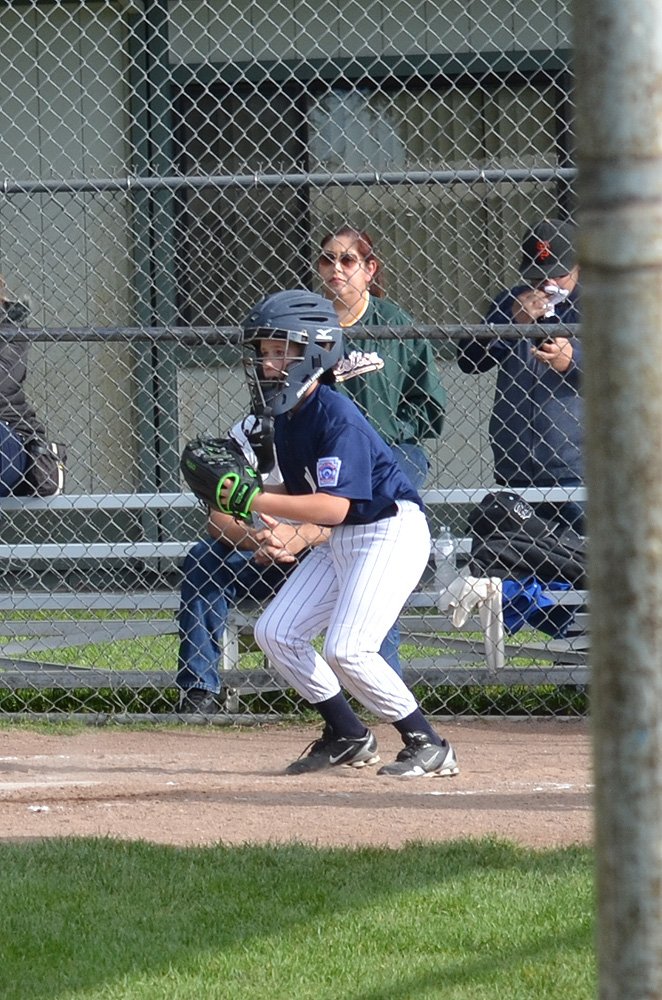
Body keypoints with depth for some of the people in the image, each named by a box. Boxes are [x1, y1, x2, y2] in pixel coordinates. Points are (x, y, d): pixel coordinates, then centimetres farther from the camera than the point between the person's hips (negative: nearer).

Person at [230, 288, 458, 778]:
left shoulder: (337, 417, -22)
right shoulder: (287, 416, 6)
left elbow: (334, 506, -29)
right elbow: (302, 493, 13)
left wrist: (255, 500, -30)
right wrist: (240, 493, -4)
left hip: (392, 532, -10)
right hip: (341, 540, 10)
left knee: (346, 649, -20)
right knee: (275, 632, 6)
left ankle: (429, 745, -8)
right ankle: (348, 736, 17)